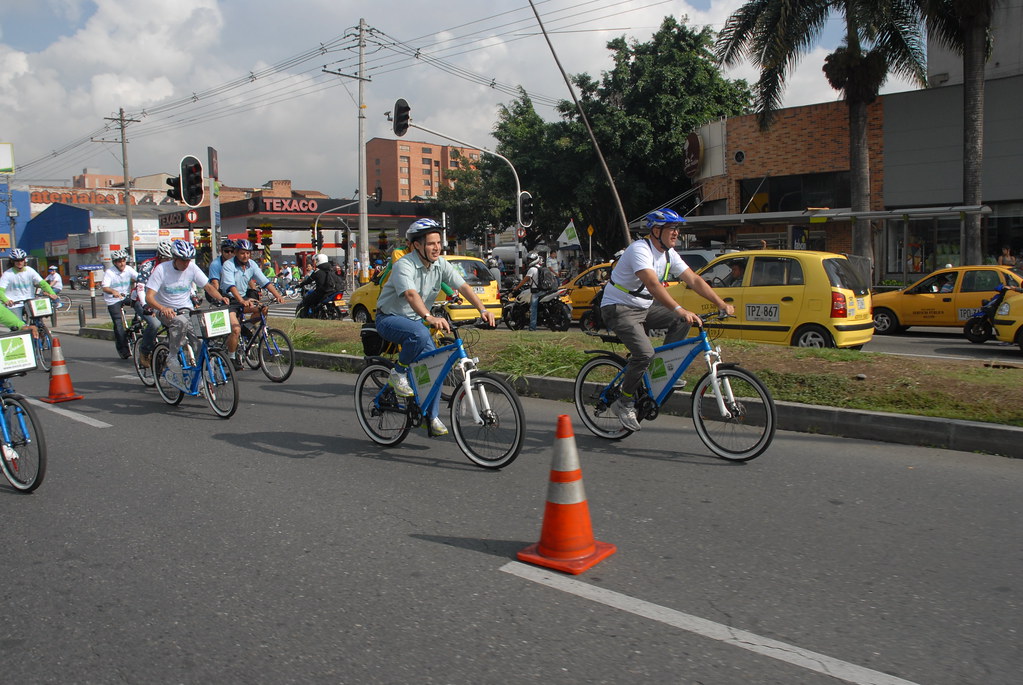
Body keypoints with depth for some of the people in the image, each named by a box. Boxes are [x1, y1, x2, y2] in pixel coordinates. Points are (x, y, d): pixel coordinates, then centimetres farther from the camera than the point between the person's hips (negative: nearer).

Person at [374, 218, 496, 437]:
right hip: (389, 319, -6)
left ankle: (431, 417, 4)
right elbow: (411, 294, -41)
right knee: (420, 333, -38)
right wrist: (429, 318, -58)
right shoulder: (404, 265, -24)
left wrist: (482, 310, -26)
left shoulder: (440, 264, -4)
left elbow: (463, 286, -11)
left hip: (415, 320, 7)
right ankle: (398, 373, -13)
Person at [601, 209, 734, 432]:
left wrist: (721, 303, -8)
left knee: (682, 320, -9)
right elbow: (653, 284, -37)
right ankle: (624, 403, -7)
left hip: (644, 307, 9)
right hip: (619, 308, -8)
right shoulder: (640, 249, -22)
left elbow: (694, 280, 2)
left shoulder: (669, 254, 4)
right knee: (645, 353, -25)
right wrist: (679, 309, -48)